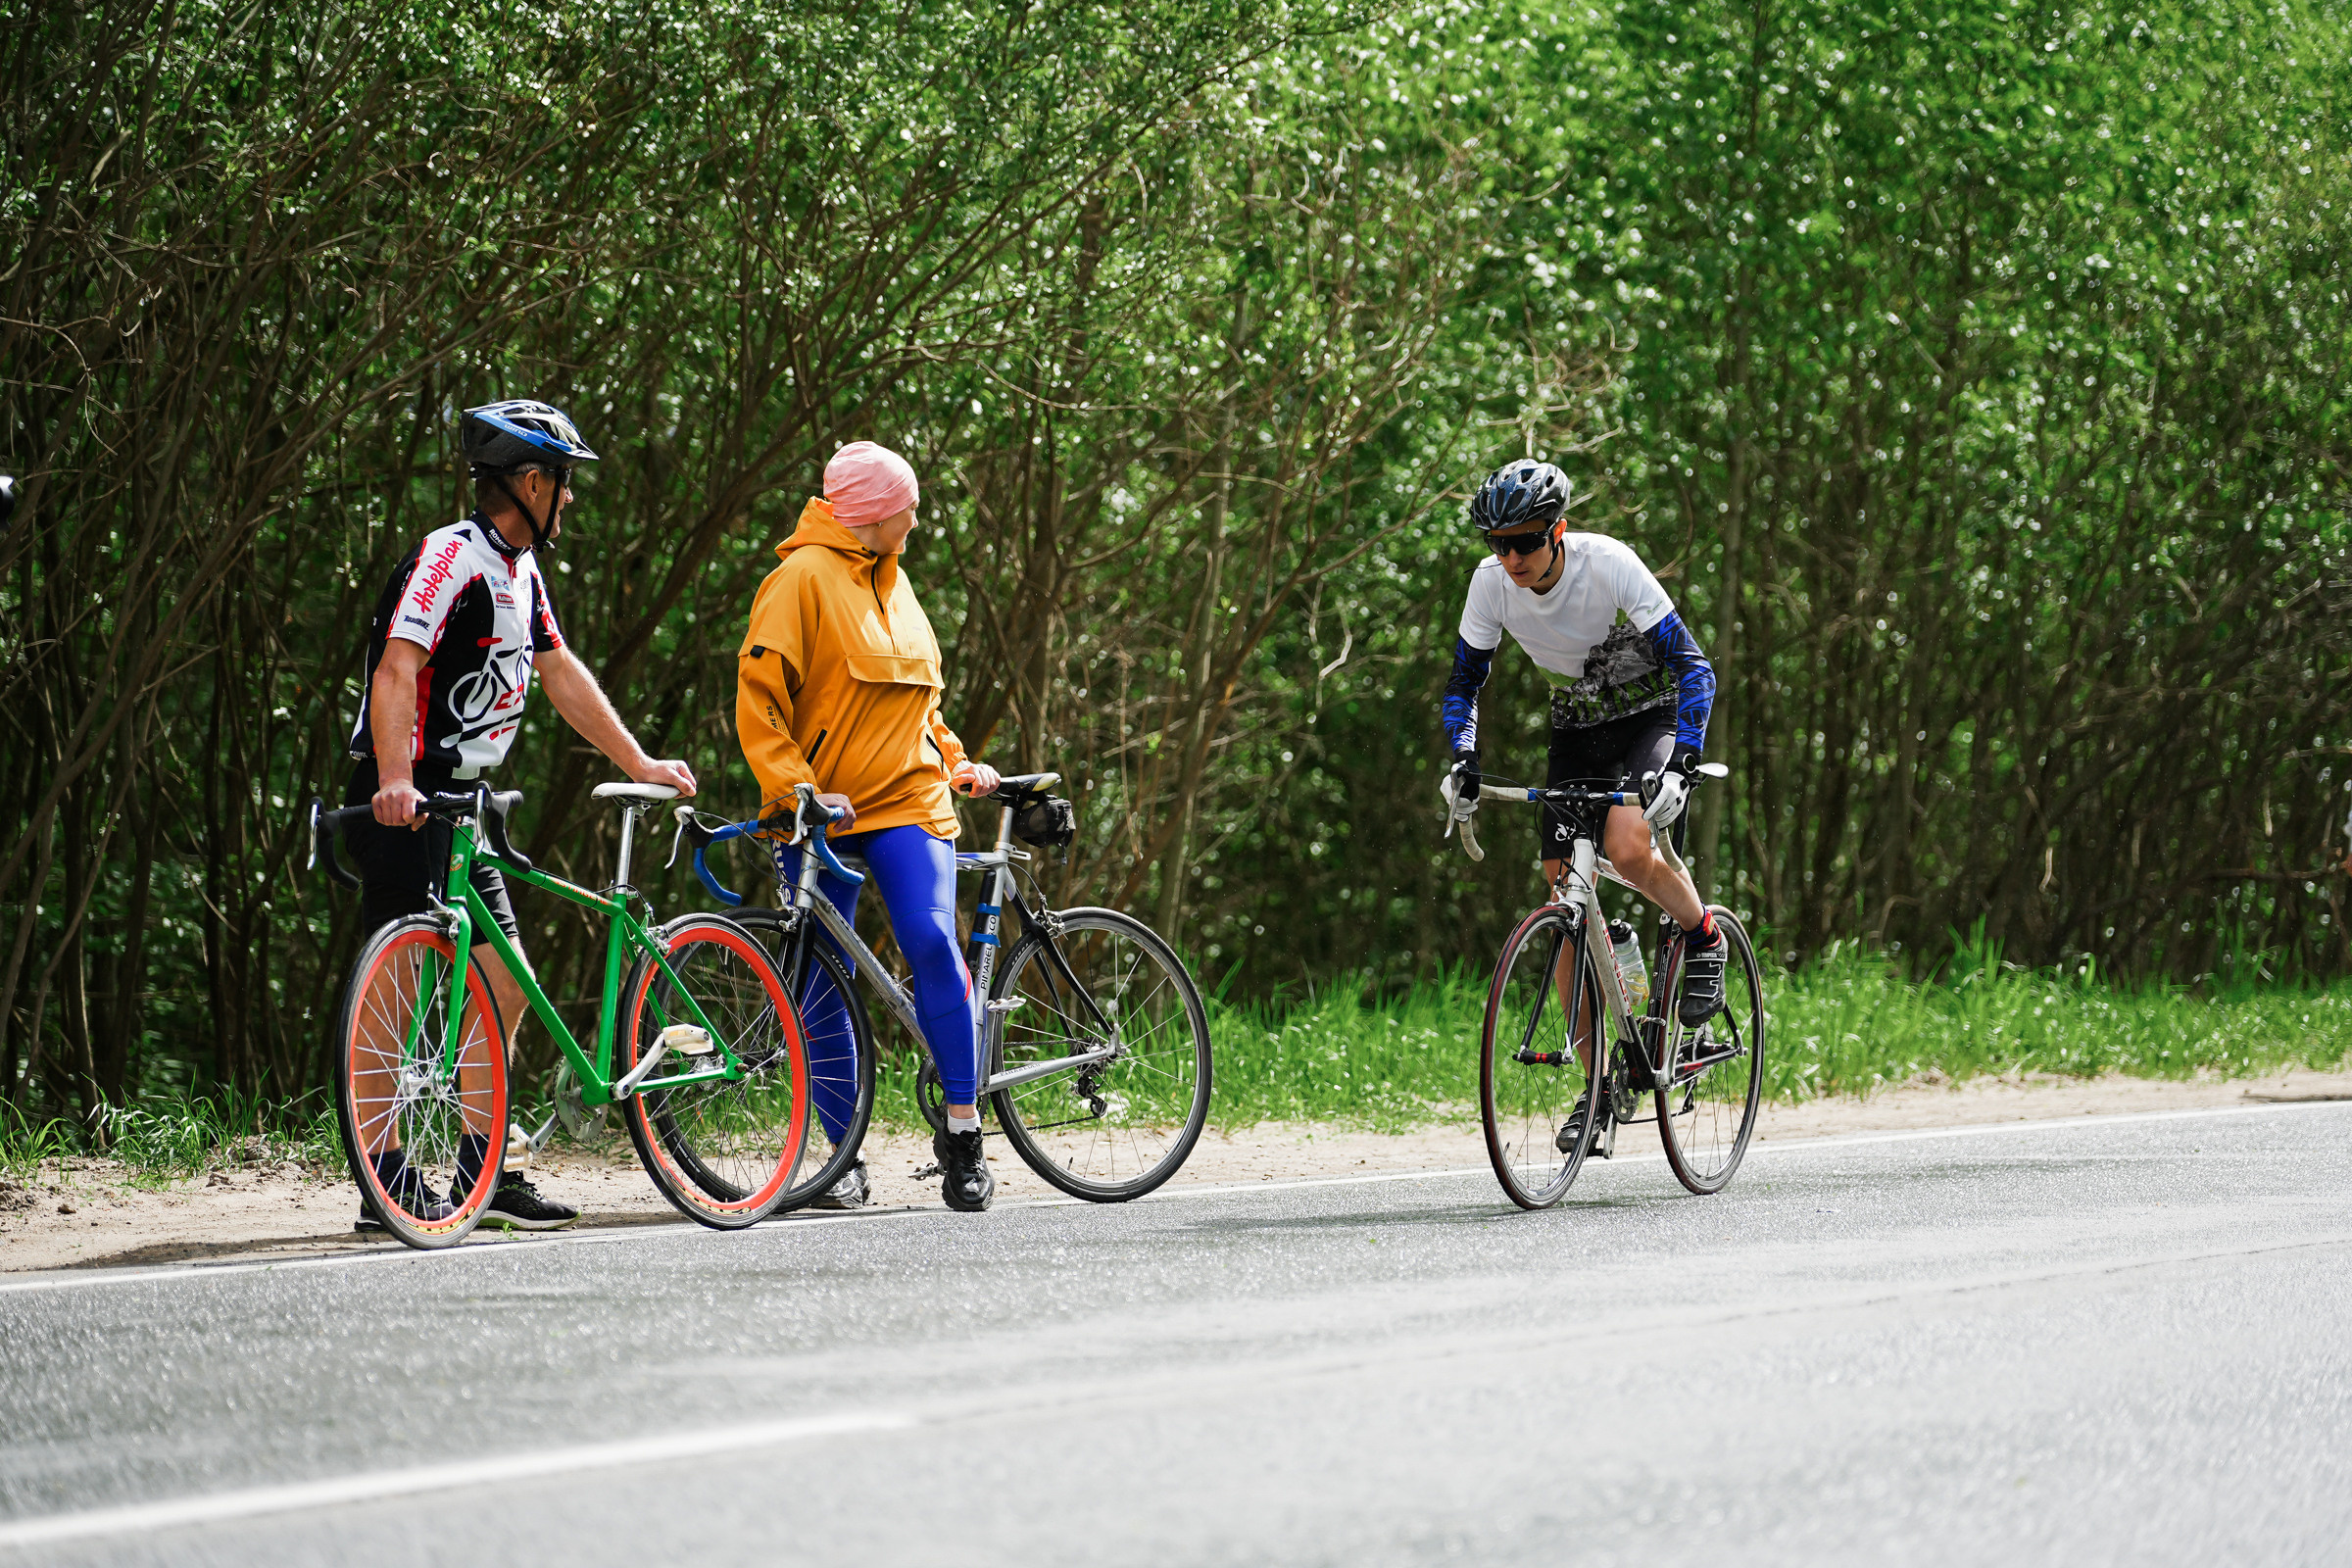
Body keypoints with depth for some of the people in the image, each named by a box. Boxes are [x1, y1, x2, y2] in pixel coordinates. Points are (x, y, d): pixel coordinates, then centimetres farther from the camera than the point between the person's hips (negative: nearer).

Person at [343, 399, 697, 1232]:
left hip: (463, 805, 10)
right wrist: (396, 782, -42)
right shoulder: (448, 558, -17)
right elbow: (396, 669, -29)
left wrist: (640, 764, 24)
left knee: (503, 986, 7)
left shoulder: (520, 571, 13)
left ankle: (485, 1168, 13)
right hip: (405, 809, -10)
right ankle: (387, 1181, -4)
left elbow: (562, 673, 23)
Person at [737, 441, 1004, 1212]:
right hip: (822, 811, -4)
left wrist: (955, 760, 16)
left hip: (906, 800, 4)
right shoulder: (806, 575, -6)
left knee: (931, 940, -18)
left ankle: (963, 1130, -12)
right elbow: (758, 694, -10)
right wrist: (795, 789, -18)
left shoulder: (890, 579, 16)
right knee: (823, 984, 0)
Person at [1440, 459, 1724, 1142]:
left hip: (1651, 714, -5)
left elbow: (1692, 667, -27)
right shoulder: (1491, 582, -16)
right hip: (1577, 727, 5)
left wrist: (1680, 765, -38)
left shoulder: (1609, 565, -28)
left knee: (1626, 849, -31)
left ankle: (1704, 937, 1)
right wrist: (1463, 760, -21)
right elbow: (1464, 681, -2)